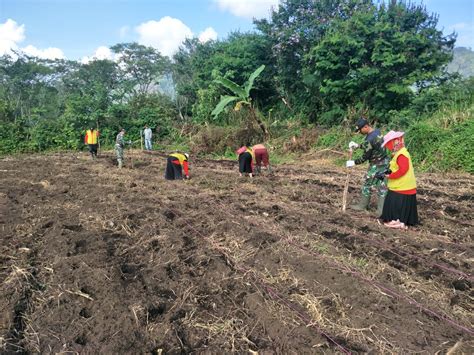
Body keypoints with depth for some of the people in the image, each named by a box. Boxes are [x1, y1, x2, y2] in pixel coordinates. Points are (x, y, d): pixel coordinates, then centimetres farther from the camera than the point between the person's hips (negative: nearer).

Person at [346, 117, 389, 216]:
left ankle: (362, 205, 21)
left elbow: (365, 157, -17)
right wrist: (357, 146, 10)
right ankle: (382, 210, 17)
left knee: (368, 184, 7)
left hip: (377, 165, -9)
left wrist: (353, 163, -5)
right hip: (384, 161, 9)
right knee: (382, 186, 11)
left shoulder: (370, 139, -24)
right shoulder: (377, 131, 4)